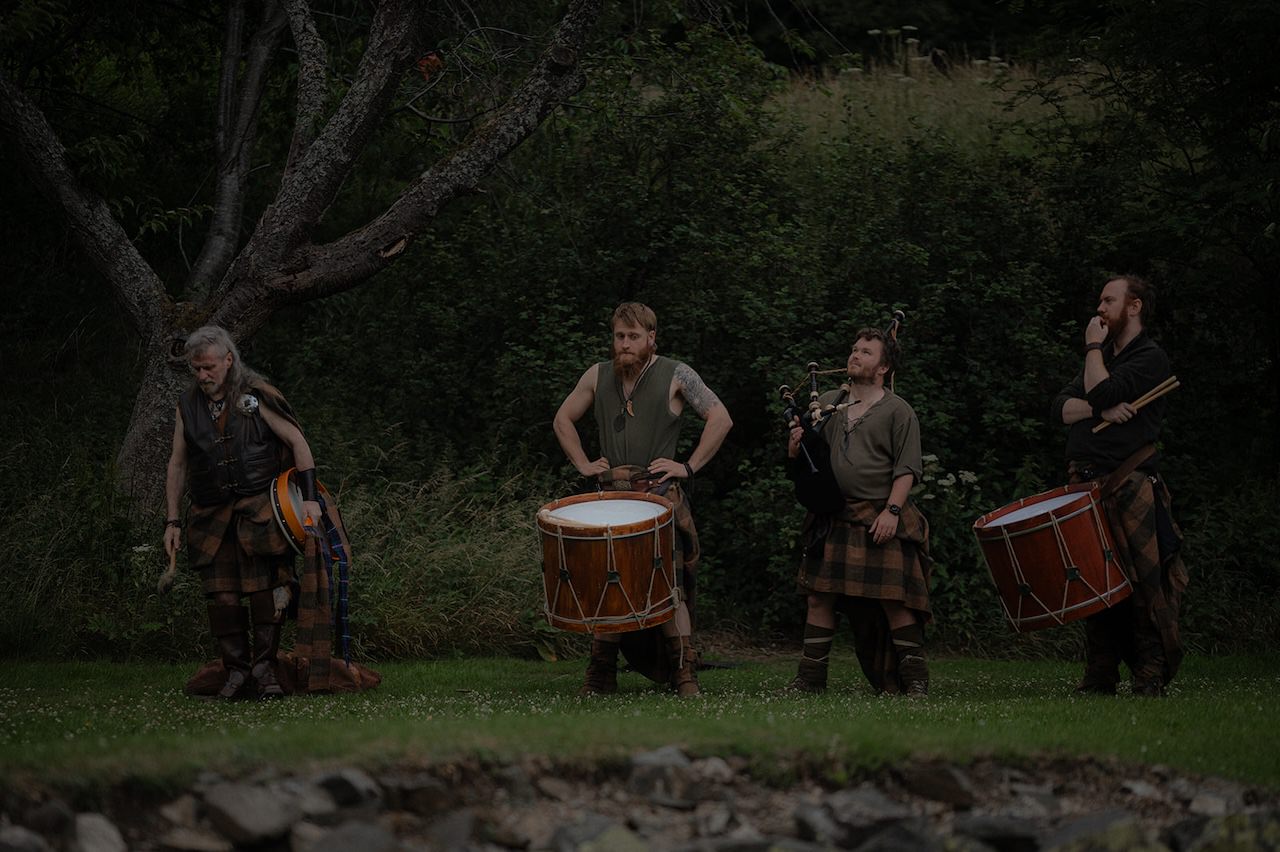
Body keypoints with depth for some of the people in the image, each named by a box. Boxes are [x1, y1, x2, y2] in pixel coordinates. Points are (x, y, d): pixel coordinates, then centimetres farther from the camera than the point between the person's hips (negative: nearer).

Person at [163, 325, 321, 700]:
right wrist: (173, 521, 10)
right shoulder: (188, 406, 9)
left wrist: (309, 498, -8)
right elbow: (177, 464, 15)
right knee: (221, 595, -2)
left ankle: (265, 668, -3)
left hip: (258, 509, -4)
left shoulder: (255, 396, -3)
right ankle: (237, 671, 5)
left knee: (263, 591, -11)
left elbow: (297, 442, -1)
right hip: (211, 514, 4)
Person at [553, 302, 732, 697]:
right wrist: (584, 465, 11)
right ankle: (600, 678, 11)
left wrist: (689, 467, -7)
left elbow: (721, 419, -2)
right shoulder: (598, 376, 12)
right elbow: (564, 419, 23)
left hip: (660, 497, -4)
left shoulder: (676, 375, 0)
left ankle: (684, 677, -7)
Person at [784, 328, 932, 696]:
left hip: (881, 522, -5)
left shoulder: (897, 411, 1)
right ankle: (811, 677, 9)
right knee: (818, 596, 2)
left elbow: (907, 468, -5)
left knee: (895, 602, -7)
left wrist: (892, 510, -16)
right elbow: (801, 459, 23)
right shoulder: (826, 404, 15)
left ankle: (915, 680, 0)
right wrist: (796, 446, -1)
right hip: (833, 522, 5)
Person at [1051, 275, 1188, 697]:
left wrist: (1094, 348, -1)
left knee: (1143, 583, -8)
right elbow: (1061, 408, 10)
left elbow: (1100, 392, -16)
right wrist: (1103, 410, -8)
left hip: (1130, 488, -7)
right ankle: (1099, 676, 8)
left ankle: (1151, 674, -6)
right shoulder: (1103, 358, 23)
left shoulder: (1150, 358, -2)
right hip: (1087, 485, 7)